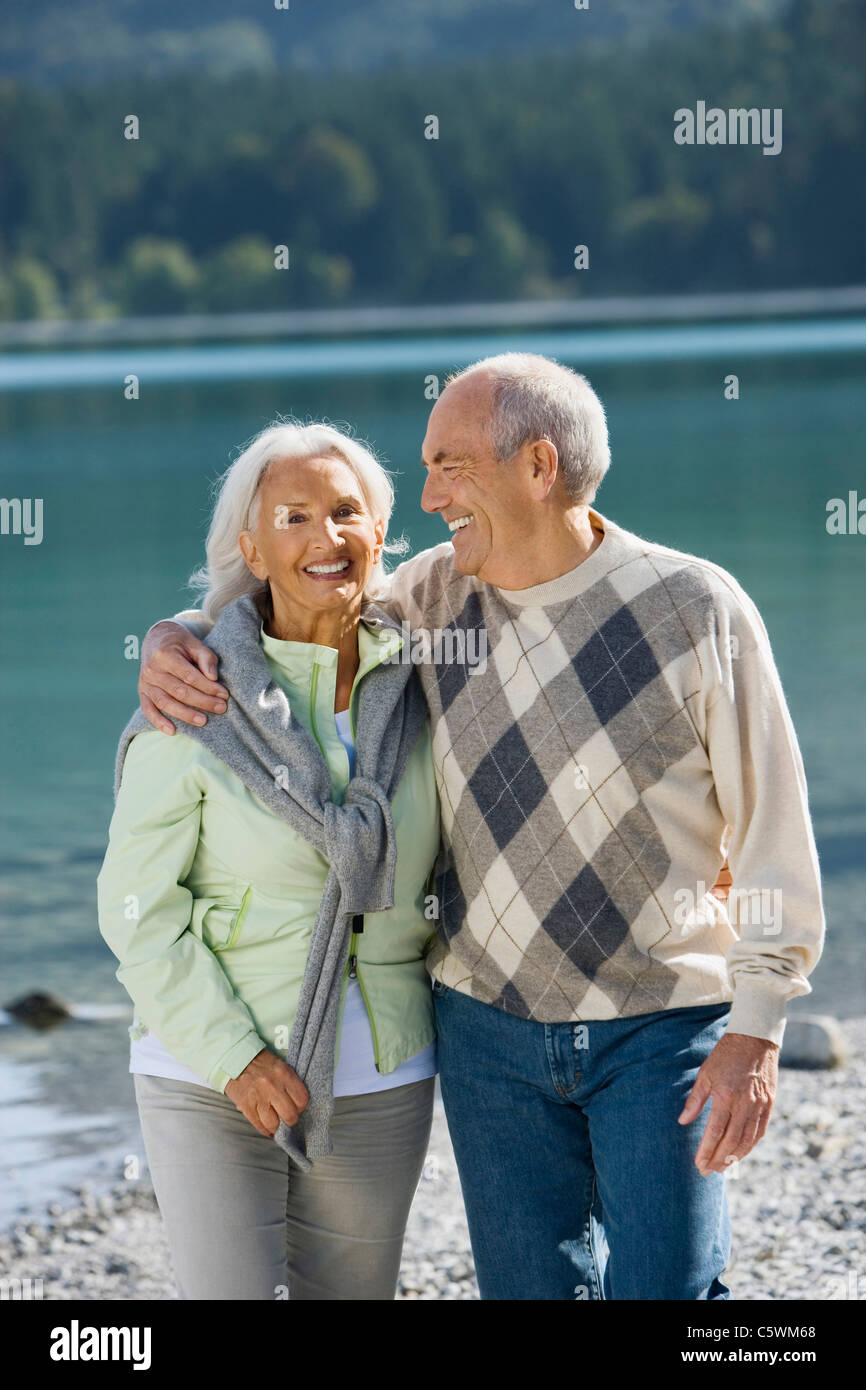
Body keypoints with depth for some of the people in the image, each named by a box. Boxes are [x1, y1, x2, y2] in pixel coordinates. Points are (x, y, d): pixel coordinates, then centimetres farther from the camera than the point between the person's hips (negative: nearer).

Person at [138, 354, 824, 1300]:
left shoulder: (697, 610, -11)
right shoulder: (435, 596, 0)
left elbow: (772, 832, -8)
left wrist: (756, 1031, -13)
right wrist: (174, 641, -8)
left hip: (663, 1029, -3)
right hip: (490, 1021, 4)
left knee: (664, 1287, -5)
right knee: (530, 1285, 8)